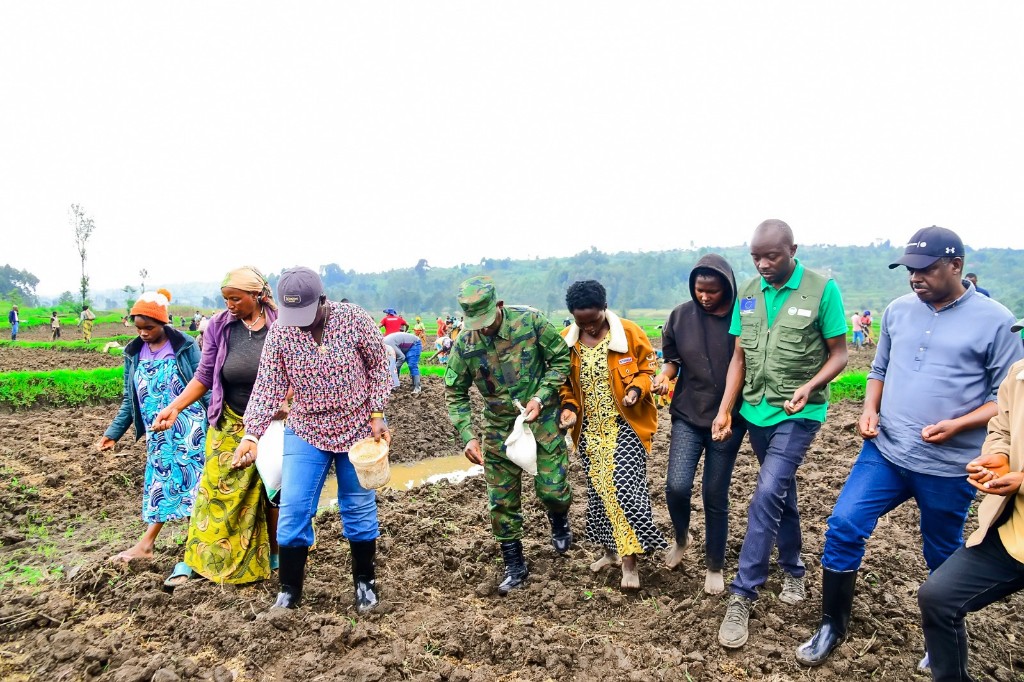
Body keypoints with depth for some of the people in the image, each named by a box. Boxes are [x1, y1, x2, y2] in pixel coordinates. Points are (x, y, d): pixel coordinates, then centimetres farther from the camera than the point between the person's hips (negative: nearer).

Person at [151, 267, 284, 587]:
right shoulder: (219, 326, -4)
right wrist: (174, 407, -12)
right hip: (230, 425, 1)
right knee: (216, 489, 1)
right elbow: (204, 377, -1)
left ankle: (274, 556, 29)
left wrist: (285, 403, -22)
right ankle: (193, 559, 13)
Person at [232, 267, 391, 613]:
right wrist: (251, 435, -23)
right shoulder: (279, 333, -11)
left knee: (359, 509, 9)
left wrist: (377, 414, -10)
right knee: (293, 510, -1)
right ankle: (289, 592, 17)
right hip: (306, 432, 1)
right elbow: (268, 388, -12)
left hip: (358, 429, -1)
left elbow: (379, 365, -5)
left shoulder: (354, 319, -15)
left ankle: (365, 584, 28)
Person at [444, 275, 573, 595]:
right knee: (502, 501, 6)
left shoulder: (530, 321, -15)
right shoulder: (464, 344, -11)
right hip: (499, 428, 2)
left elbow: (562, 359, -5)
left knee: (552, 488, -1)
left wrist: (540, 397, -17)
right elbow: (455, 394, -2)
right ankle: (515, 567, 25)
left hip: (543, 420, -2)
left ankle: (559, 521, 37)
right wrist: (469, 436, -13)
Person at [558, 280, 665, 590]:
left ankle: (630, 561, 2)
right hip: (590, 431, 4)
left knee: (625, 488, -10)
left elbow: (648, 367, -1)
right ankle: (611, 550, 29)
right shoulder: (567, 340, -1)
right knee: (598, 490, 12)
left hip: (625, 427, -4)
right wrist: (568, 407, -9)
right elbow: (565, 381, 9)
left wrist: (637, 389, -20)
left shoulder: (629, 332, -10)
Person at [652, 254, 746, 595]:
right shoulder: (680, 316, -3)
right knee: (676, 486, -8)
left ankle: (715, 566, 27)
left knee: (715, 495, 6)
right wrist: (665, 374, -12)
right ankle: (681, 538, 26)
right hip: (688, 415, 2)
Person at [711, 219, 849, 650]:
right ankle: (793, 570, 38)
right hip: (757, 411, 5)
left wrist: (810, 386, -24)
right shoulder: (748, 294, 3)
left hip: (798, 414, -5)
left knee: (767, 495, -14)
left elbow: (838, 353, -7)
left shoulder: (822, 290, -11)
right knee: (781, 492, 18)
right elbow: (739, 357, 7)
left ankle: (742, 595, -4)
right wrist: (725, 409, 0)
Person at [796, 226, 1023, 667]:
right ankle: (832, 626, 13)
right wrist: (870, 410, -2)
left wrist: (958, 425, -19)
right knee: (843, 527, -5)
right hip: (884, 451, 4)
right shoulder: (898, 311, 6)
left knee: (943, 557, 15)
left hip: (948, 467, -3)